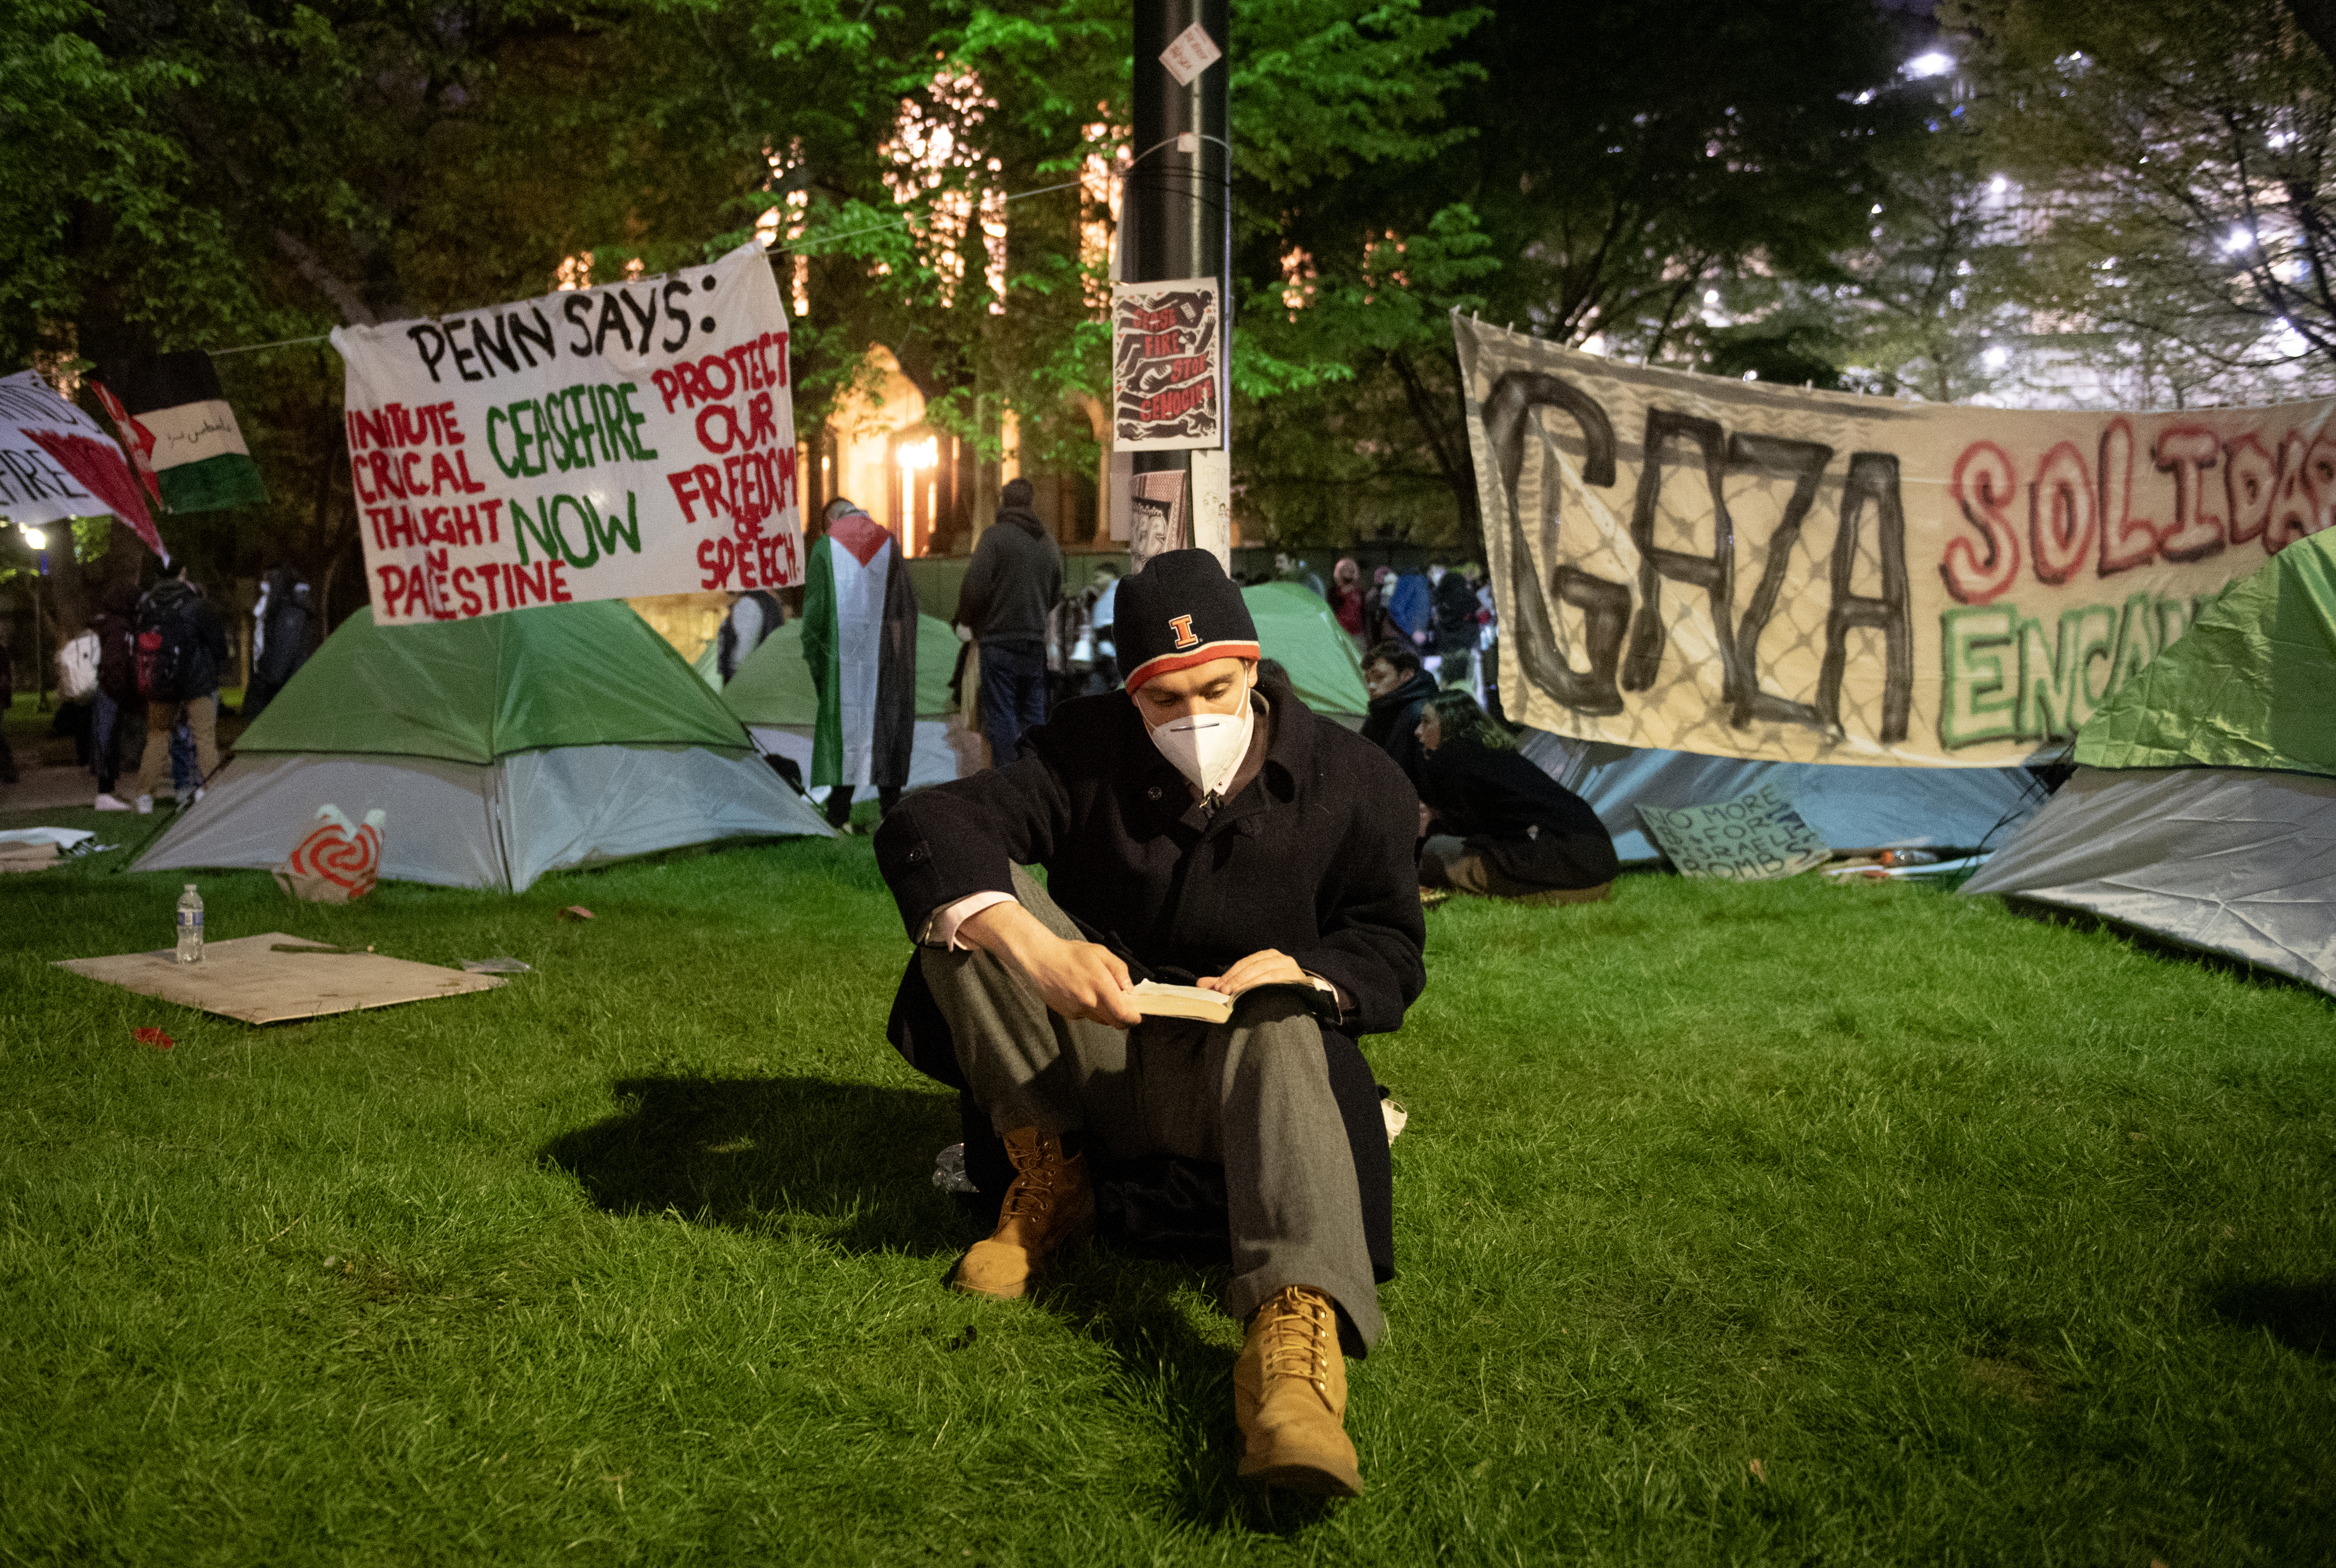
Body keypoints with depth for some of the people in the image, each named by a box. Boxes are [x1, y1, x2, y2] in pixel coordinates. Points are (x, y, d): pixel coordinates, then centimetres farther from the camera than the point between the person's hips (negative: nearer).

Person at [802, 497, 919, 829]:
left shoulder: (824, 548, 0)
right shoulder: (888, 543, 6)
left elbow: (813, 606, -1)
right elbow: (907, 600, 4)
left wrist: (812, 654, 5)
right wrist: (900, 649, 8)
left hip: (842, 653, -2)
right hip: (884, 652, 2)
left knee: (842, 721, 3)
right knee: (886, 722, 8)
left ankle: (840, 808, 1)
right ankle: (890, 804, 9)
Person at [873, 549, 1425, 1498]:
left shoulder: (1355, 781, -3)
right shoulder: (1089, 749, -4)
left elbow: (1392, 951, 3)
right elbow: (925, 827, -17)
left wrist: (1308, 976, -22)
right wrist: (1036, 954, -35)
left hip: (1229, 1075, -1)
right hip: (1095, 1055, 2)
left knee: (1282, 1032, -38)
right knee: (976, 894, -18)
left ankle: (1295, 1334, -61)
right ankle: (1047, 1178, -9)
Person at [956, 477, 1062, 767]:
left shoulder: (995, 537, -9)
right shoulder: (1049, 542, 13)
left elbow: (974, 588, -15)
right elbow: (1056, 594, 20)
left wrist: (967, 621, 1)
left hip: (999, 640, -6)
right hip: (1036, 642, 6)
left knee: (1001, 718, -4)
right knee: (1033, 717, 12)